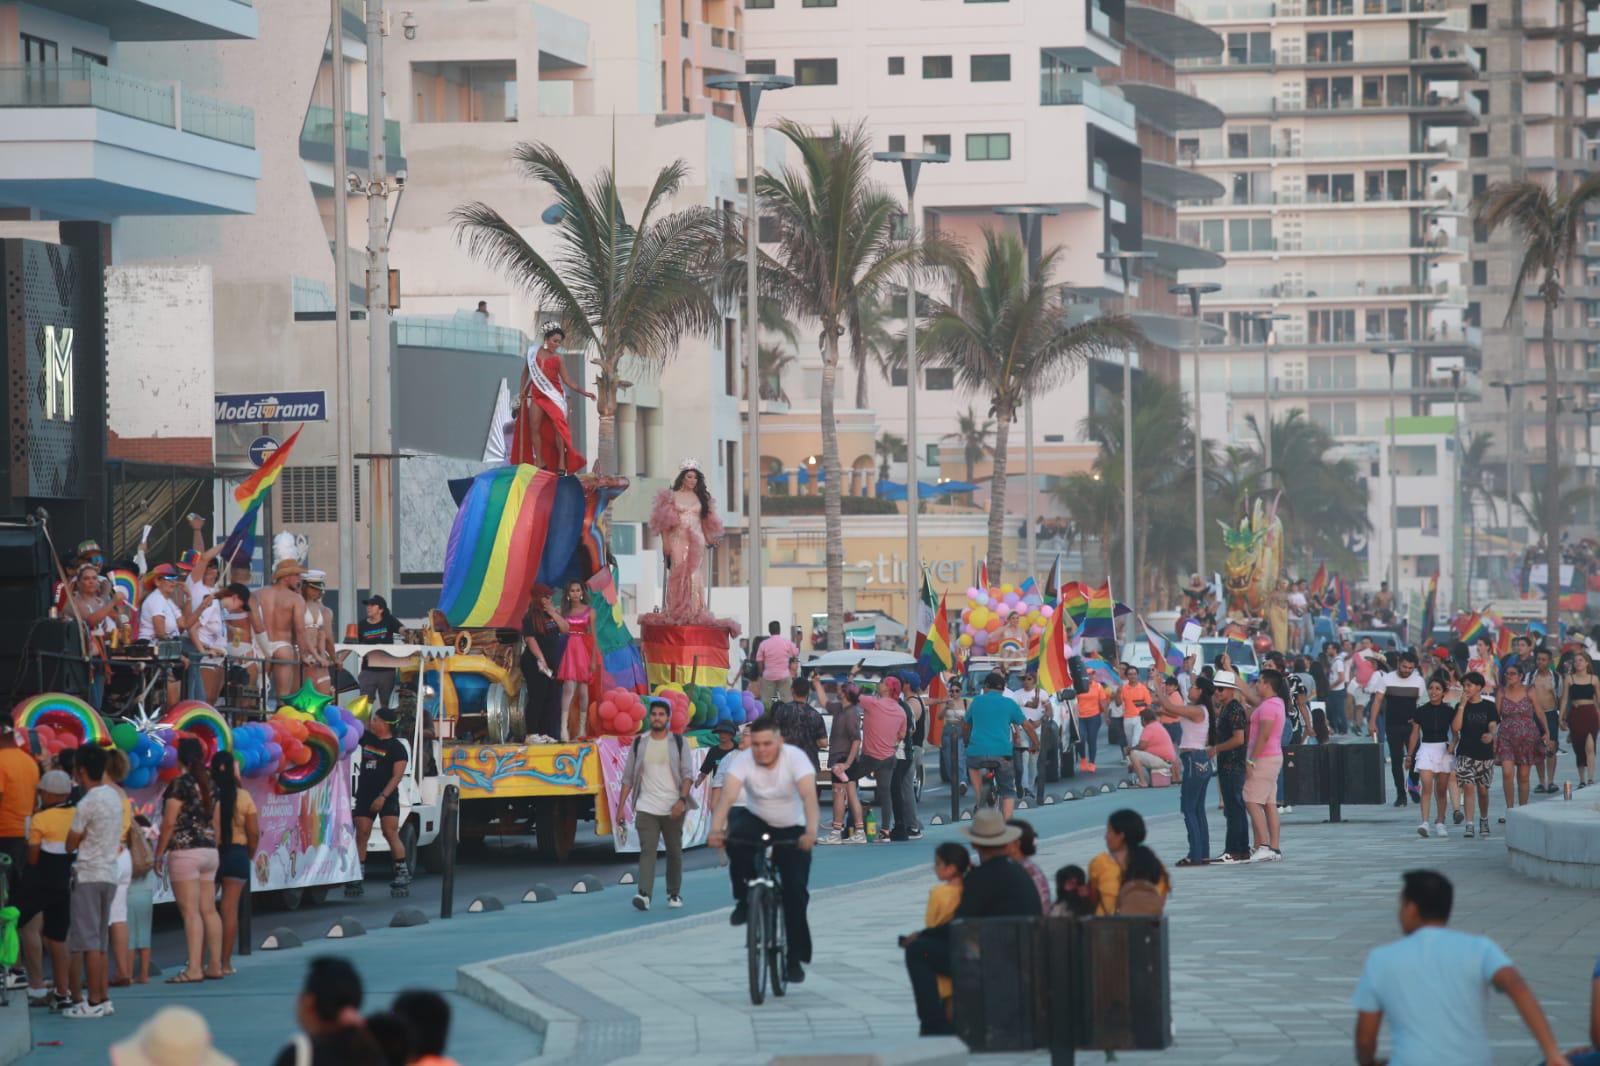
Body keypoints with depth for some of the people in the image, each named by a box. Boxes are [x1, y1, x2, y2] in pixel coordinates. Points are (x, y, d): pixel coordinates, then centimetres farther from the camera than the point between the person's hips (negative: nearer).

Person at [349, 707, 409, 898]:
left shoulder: (396, 748, -7)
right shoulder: (367, 739, 11)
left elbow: (397, 775, -13)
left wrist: (383, 796, -20)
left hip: (386, 797, -6)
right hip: (364, 795, 6)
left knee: (391, 834, -13)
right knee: (361, 835, 0)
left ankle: (403, 873, -9)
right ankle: (357, 877, 0)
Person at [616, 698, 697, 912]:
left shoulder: (678, 743, 4)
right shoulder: (639, 744, 8)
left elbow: (688, 774, -1)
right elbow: (628, 777, 9)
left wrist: (682, 800, -15)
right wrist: (621, 807, 3)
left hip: (673, 809, 0)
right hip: (646, 808, 0)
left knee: (674, 852, 9)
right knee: (647, 850, -13)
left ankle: (674, 894, 22)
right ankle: (644, 894, -24)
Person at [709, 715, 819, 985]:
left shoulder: (795, 758, -24)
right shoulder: (742, 761, -20)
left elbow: (809, 795, -38)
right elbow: (728, 796, -34)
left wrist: (811, 832, -55)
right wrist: (716, 829, -51)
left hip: (792, 830, -1)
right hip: (756, 821, 1)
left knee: (796, 891, -12)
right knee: (735, 834, -33)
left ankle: (796, 958, 1)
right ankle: (745, 899, -12)